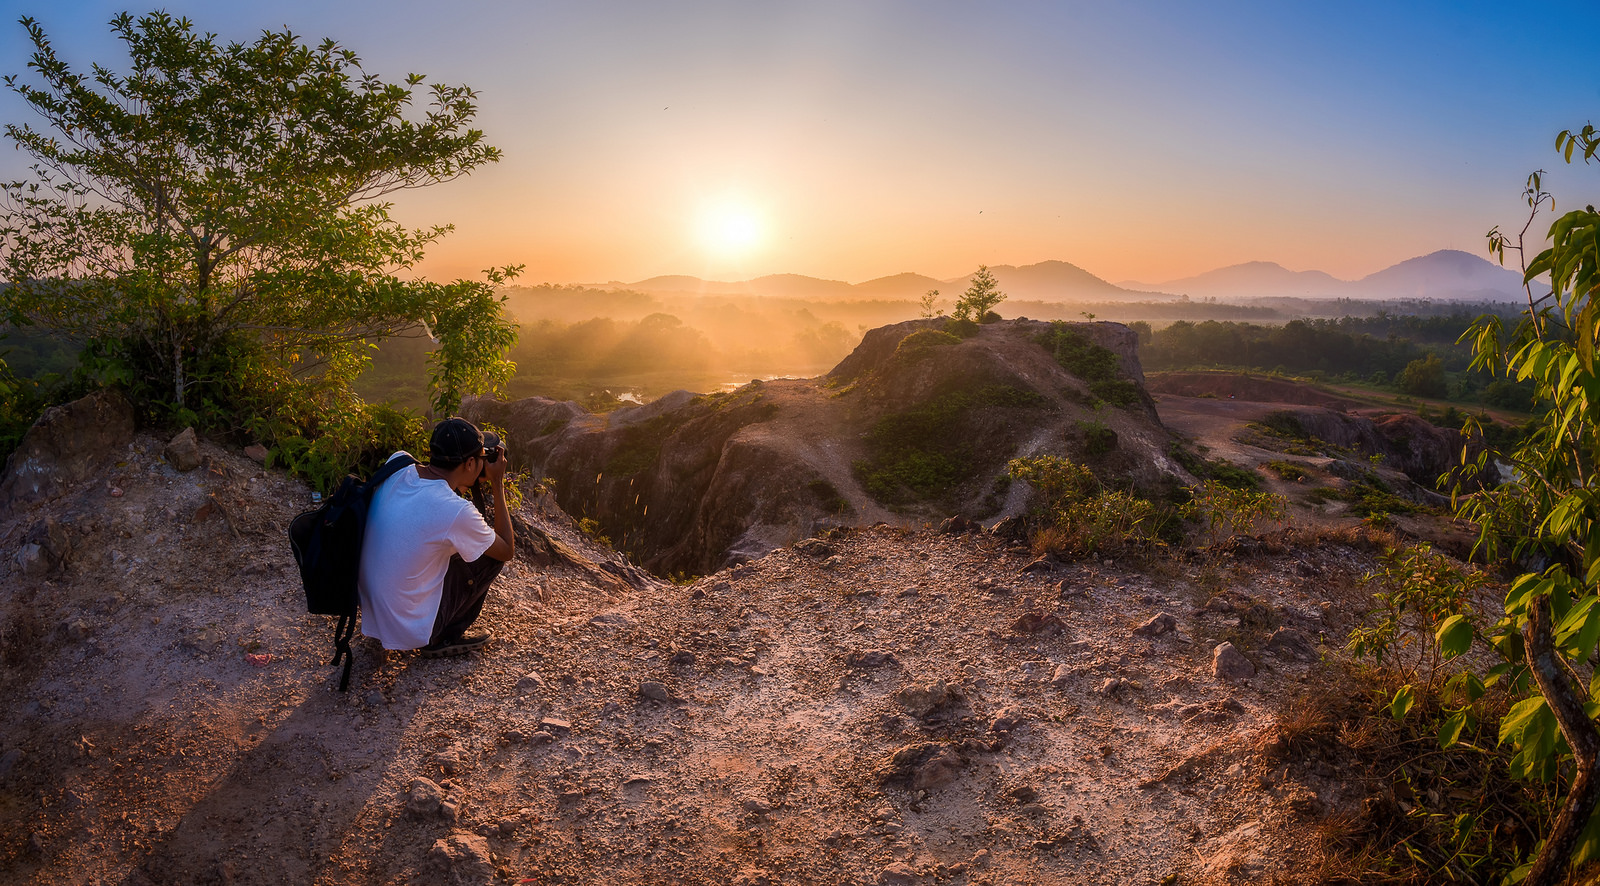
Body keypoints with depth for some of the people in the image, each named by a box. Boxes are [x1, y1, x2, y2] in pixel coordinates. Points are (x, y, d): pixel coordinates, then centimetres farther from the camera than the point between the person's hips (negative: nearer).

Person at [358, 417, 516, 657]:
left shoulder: (397, 465, -7)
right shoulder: (457, 512, -26)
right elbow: (507, 550, -7)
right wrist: (498, 484, -5)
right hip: (410, 630, -7)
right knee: (494, 548, 2)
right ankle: (446, 637, 10)